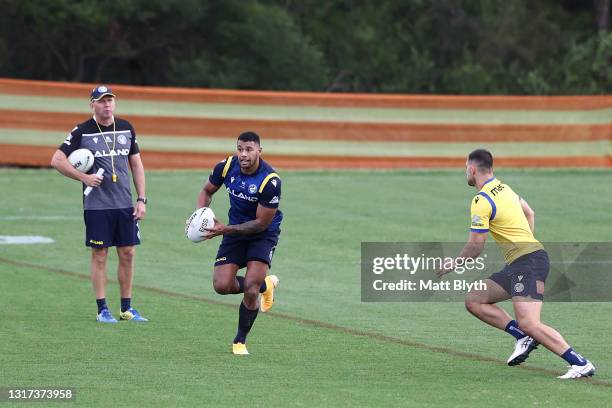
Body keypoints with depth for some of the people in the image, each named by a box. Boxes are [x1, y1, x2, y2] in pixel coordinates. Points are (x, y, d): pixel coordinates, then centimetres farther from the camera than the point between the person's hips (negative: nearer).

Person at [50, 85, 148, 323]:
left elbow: (136, 164, 13)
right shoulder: (82, 132, -5)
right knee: (99, 255, 0)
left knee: (128, 254, 4)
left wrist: (141, 199, 7)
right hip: (96, 205, -4)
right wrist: (84, 178, -12)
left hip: (125, 204, 4)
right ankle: (102, 310, 6)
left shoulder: (126, 128, 8)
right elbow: (57, 160, -3)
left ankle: (126, 309, 14)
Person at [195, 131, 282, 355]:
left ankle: (240, 341, 5)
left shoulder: (270, 181, -26)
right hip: (235, 231, 5)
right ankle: (265, 285, 21)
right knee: (221, 285, -9)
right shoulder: (226, 167, -12)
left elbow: (261, 223, -21)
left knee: (250, 289, -18)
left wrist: (226, 229, -26)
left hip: (263, 234, -5)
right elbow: (207, 191, 8)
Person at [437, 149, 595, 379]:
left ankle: (581, 364, -23)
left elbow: (475, 247, -8)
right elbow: (529, 213, 32)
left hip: (527, 262, -10)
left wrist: (452, 265, 8)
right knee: (473, 301, 9)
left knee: (529, 324, -22)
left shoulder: (482, 201, -11)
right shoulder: (503, 187, 17)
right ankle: (523, 338, -1)